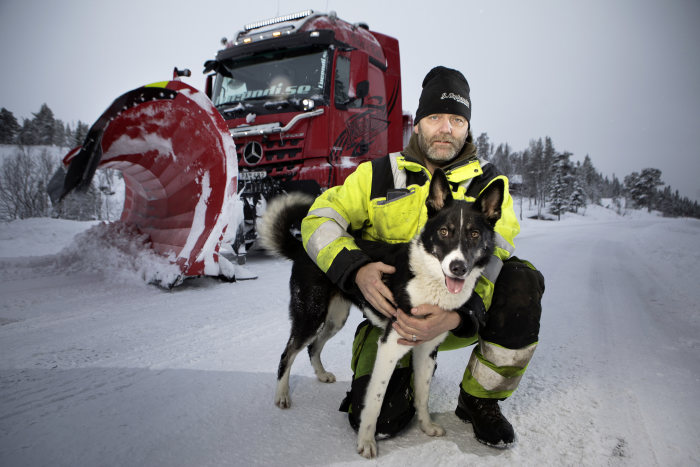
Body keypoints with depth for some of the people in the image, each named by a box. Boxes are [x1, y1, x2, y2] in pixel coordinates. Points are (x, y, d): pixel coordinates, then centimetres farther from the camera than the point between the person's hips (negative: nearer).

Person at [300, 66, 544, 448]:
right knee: (376, 420, -19)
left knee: (522, 281, -28)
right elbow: (320, 220, -5)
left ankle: (479, 399, -7)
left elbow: (491, 259, -15)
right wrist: (358, 269, -25)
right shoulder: (379, 175, -1)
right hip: (393, 311, 0)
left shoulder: (488, 184, -2)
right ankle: (414, 369, 18)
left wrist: (456, 314, -36)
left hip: (463, 314, 1)